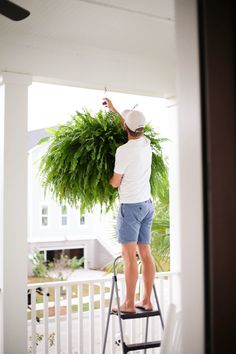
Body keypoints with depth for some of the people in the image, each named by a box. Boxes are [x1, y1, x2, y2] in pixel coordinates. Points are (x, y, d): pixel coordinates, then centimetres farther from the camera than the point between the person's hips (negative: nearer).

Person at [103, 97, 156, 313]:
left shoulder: (124, 151, -16)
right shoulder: (146, 143, 6)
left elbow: (115, 183, -8)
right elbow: (133, 131, 28)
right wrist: (113, 110, 37)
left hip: (131, 205, -7)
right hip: (147, 204, 8)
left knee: (129, 255, -4)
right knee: (145, 253, 9)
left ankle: (129, 304, -1)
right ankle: (147, 301, 14)